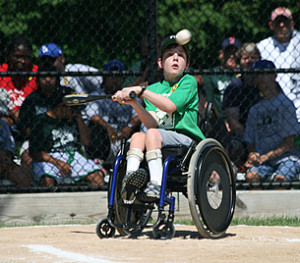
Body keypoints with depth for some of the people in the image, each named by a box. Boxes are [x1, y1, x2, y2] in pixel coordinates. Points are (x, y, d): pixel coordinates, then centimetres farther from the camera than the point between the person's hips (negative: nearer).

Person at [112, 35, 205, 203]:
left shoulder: (188, 82, 5)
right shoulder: (154, 88, 18)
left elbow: (170, 106, -13)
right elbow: (153, 123, 2)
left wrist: (140, 91, -15)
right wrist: (133, 102, -12)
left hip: (186, 138, -5)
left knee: (152, 134, -30)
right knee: (137, 136, -21)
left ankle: (156, 187, -39)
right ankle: (130, 179, -39)